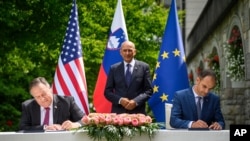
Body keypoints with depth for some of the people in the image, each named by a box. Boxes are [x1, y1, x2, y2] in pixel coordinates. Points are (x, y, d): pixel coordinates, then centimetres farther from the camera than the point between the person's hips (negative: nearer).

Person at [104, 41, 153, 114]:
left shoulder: (144, 67, 6)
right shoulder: (114, 68, 10)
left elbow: (149, 90, 4)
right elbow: (107, 91, 8)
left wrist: (136, 101, -12)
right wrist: (120, 100, -10)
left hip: (138, 112, -1)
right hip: (118, 112, 1)